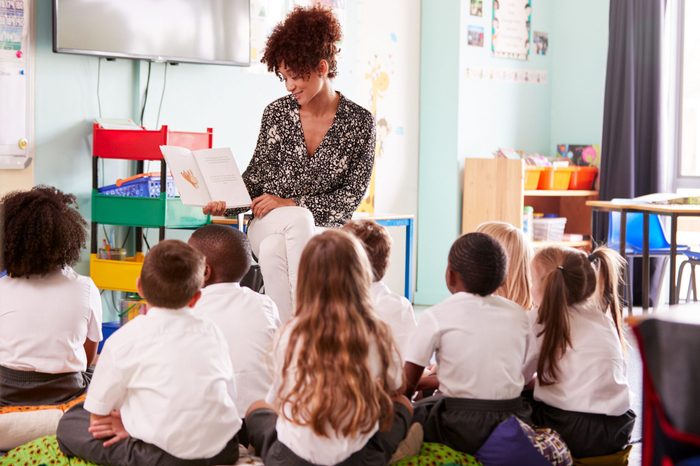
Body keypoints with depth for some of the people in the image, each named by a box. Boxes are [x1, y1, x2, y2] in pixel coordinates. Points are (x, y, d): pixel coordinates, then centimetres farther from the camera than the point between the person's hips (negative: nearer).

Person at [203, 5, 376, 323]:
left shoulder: (359, 122, -2)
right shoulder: (277, 113, 5)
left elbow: (353, 194, -5)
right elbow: (256, 175, 10)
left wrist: (290, 204, -13)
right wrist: (227, 202, -11)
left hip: (324, 229, -1)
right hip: (268, 223, 1)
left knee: (274, 249, -33)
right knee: (299, 219, -34)